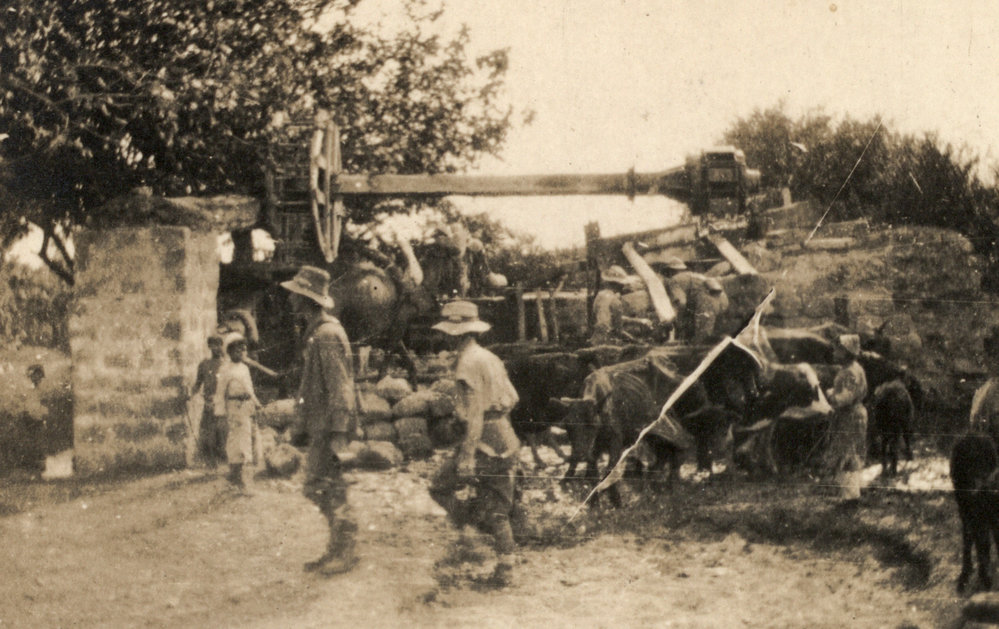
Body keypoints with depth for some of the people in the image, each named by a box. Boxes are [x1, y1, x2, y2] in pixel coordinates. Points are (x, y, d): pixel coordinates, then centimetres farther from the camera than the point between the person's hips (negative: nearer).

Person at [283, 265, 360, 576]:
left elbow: (340, 388, -21)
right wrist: (302, 424, 25)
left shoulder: (327, 334, -18)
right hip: (320, 424, 10)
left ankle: (344, 553, 2)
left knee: (324, 487, -6)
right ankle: (337, 550, 19)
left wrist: (338, 434, -24)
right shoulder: (314, 332, 14)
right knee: (319, 486, 13)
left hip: (331, 424, -10)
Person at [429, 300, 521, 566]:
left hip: (484, 440, -9)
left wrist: (468, 456, -22)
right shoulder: (490, 357, 13)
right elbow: (512, 397, 17)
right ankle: (505, 557, 12)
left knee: (440, 487, 5)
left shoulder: (468, 362, -14)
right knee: (498, 506, 13)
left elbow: (475, 412, -20)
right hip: (506, 439, 9)